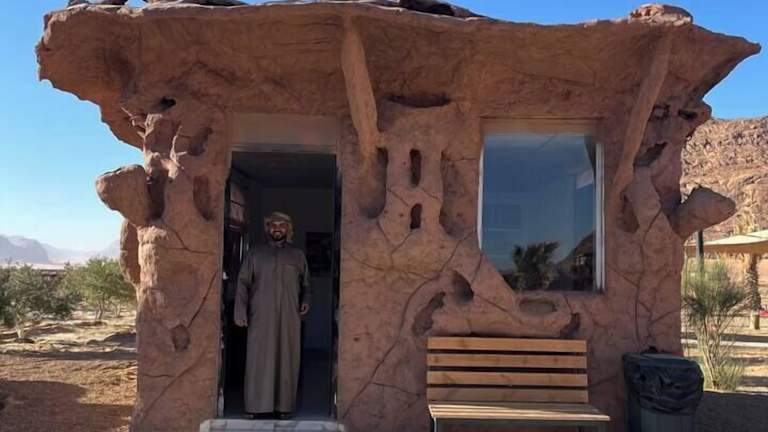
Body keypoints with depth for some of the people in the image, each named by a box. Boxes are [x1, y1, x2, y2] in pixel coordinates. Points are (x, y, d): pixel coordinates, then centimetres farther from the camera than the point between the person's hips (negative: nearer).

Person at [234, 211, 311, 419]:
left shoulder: (298, 255, 15)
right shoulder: (255, 254, 11)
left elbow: (305, 284, 19)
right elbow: (243, 282, 5)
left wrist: (305, 301, 0)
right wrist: (240, 311, -5)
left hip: (289, 317, 1)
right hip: (261, 316, -1)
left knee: (287, 359, 0)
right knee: (259, 359, -3)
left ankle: (284, 406, 5)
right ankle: (257, 406, 1)